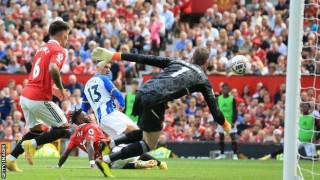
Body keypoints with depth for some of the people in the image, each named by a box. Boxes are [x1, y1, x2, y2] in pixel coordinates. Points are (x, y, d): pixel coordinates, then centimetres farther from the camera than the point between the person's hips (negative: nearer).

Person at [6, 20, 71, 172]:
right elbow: (53, 69, -28)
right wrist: (61, 89, -15)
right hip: (39, 99, -8)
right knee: (63, 128, 2)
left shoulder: (43, 49, 19)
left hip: (25, 96, 8)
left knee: (36, 130, 24)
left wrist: (54, 90, 23)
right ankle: (32, 144, -10)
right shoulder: (59, 50, -8)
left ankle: (10, 159, 15)